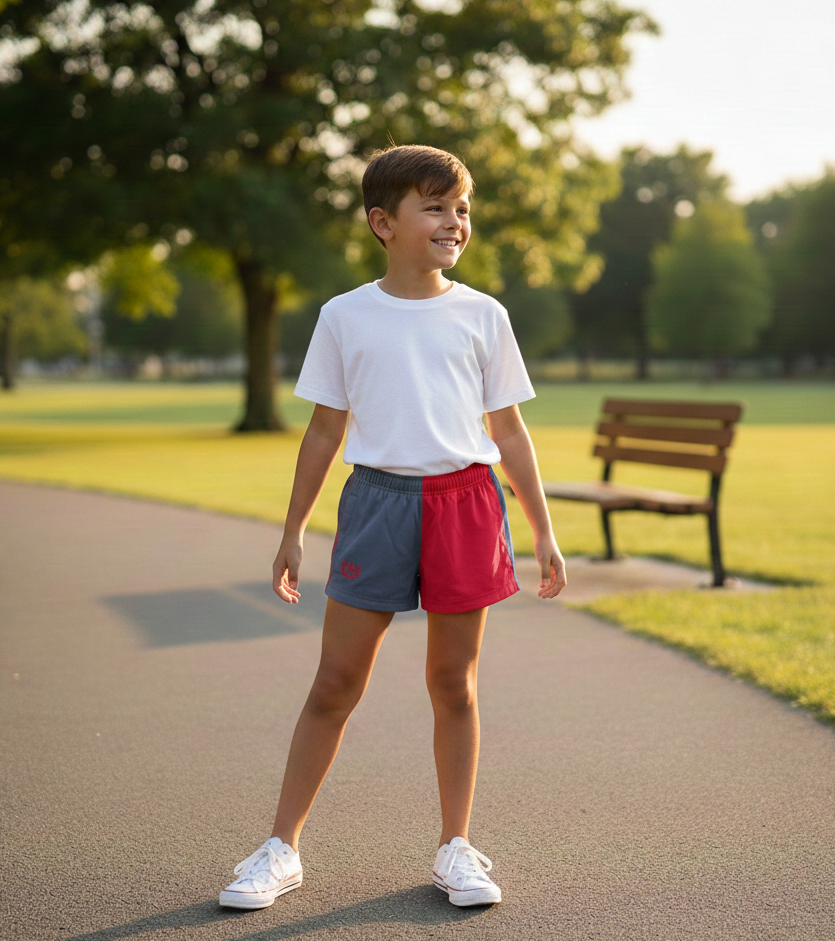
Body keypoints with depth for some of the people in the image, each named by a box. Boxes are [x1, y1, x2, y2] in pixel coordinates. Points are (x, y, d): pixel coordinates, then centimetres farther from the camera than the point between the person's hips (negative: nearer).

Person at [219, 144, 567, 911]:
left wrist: (543, 531, 8)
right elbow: (325, 431, 9)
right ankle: (281, 849, 14)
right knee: (337, 681, 2)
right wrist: (293, 531, 9)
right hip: (379, 500, -1)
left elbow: (509, 431, 10)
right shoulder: (345, 316, 4)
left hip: (465, 502, 1)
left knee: (454, 681, 7)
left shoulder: (482, 316, 6)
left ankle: (456, 848, 21)